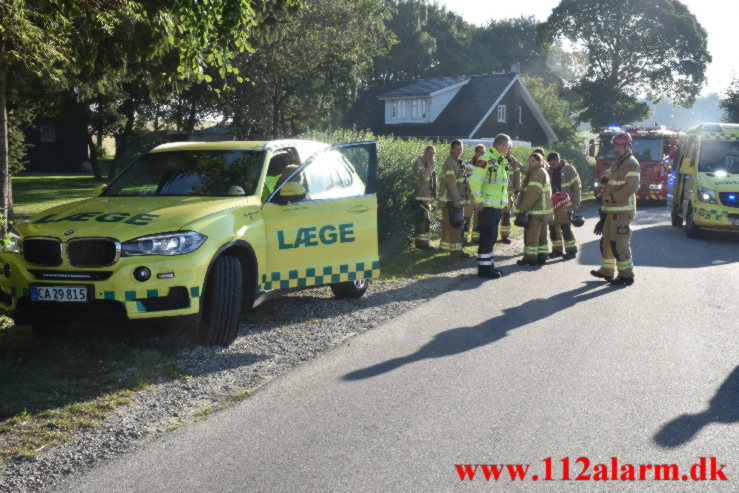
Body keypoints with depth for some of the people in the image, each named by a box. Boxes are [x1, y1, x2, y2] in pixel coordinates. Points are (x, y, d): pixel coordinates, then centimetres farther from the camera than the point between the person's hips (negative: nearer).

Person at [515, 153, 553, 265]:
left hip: (536, 211, -10)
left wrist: (523, 208, -21)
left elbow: (532, 193, -22)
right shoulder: (543, 172, 20)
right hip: (543, 210, 10)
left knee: (531, 234, -5)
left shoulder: (537, 173, -14)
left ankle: (530, 258, -1)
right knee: (541, 234, 13)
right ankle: (542, 257, 18)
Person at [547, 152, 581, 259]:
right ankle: (557, 250, 18)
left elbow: (576, 186, -7)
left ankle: (571, 250, -1)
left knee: (565, 227, -10)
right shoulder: (550, 171, 9)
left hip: (565, 205, -6)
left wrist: (576, 203, -12)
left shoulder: (569, 169, -6)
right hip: (553, 205, 6)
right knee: (553, 227, 7)